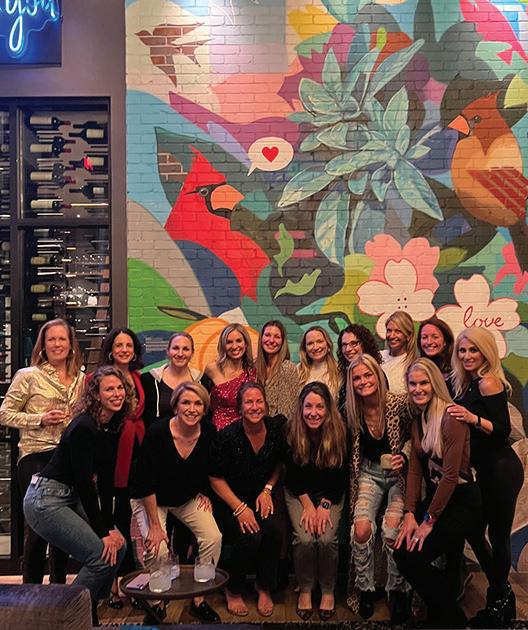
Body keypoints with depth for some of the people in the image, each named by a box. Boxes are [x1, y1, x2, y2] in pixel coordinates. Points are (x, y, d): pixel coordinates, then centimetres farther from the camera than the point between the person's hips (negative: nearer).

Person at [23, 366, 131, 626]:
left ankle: (87, 613, 21)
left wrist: (110, 525, 1)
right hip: (45, 499, -9)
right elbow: (84, 482, -22)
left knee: (118, 546, 3)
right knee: (101, 555, -14)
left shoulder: (112, 426, 2)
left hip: (71, 498, 9)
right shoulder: (83, 428, -24)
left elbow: (105, 478, 5)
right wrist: (103, 532, -16)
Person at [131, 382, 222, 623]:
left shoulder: (209, 432, -17)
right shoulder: (157, 432, -28)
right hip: (151, 500, -3)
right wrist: (155, 525, -21)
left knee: (213, 539, -15)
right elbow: (146, 482, -23)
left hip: (188, 499, 4)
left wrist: (205, 493, 1)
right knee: (158, 549, -22)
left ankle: (199, 600, 5)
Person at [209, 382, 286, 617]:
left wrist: (267, 490, -3)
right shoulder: (227, 436, -19)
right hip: (229, 501, -3)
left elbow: (279, 464, 11)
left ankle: (264, 587, 4)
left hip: (261, 497, 3)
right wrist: (239, 508, -16)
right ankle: (233, 590, 4)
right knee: (250, 537, -26)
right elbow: (216, 478, -10)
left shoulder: (276, 428, -7)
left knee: (275, 530, -24)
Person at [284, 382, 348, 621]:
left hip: (330, 493, 0)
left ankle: (328, 591, 5)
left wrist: (325, 505, -13)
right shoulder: (291, 432, -16)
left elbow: (341, 475, -6)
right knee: (304, 539, -21)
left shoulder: (339, 432, -16)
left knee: (327, 538, -21)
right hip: (299, 492, 0)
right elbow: (292, 475, -5)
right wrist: (307, 504, -13)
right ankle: (305, 589, 5)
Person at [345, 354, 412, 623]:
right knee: (362, 528, -20)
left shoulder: (400, 403, -17)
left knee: (391, 528, -24)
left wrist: (404, 457, -21)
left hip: (399, 473, -2)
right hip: (370, 473, 2)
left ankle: (398, 590, 3)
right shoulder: (351, 411, -7)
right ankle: (365, 588, 5)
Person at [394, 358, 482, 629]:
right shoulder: (418, 420, 6)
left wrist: (429, 520, -14)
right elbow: (414, 470, 3)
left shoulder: (450, 416, -19)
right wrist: (410, 514, -6)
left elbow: (450, 475, -19)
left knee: (413, 557, -16)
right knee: (400, 551, -8)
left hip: (461, 501, -7)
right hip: (434, 496, 7)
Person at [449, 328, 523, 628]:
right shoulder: (468, 383, 9)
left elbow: (504, 431, -20)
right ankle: (503, 595, 36)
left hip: (502, 470, -9)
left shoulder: (488, 382, -16)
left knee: (498, 535, 4)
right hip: (486, 471, 9)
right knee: (474, 531, 16)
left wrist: (474, 418, -32)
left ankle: (499, 605, 23)